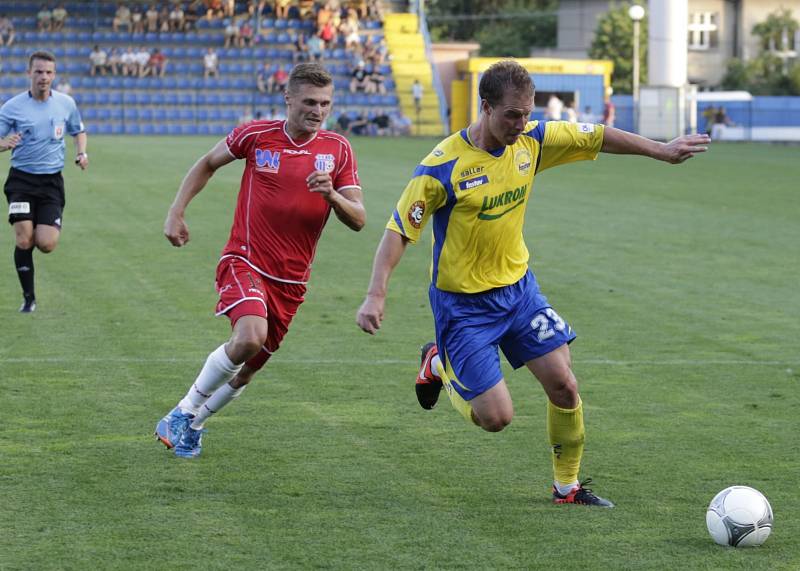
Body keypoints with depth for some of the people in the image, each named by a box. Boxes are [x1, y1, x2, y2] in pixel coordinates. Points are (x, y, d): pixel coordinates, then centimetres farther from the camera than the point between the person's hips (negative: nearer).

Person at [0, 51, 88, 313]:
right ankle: (28, 298, 2)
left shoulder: (66, 104, 3)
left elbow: (78, 131, 21)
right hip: (21, 180, -1)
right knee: (24, 240, -16)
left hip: (52, 181, 2)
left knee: (46, 244, -11)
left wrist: (81, 153, 1)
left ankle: (41, 231, 29)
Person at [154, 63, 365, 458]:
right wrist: (175, 213, 6)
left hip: (291, 279, 4)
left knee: (248, 369, 9)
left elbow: (358, 220, -3)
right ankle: (185, 411, -9)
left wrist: (331, 194, -23)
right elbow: (207, 164, 12)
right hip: (244, 262, -4)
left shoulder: (338, 150, -1)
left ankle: (189, 426, 32)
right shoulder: (256, 135, -6)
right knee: (249, 338, -29)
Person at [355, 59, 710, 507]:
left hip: (518, 286, 6)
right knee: (496, 416, -8)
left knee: (564, 386, 0)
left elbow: (596, 137, 6)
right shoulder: (443, 167, -23)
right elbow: (399, 231, -18)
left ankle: (568, 486, 19)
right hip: (463, 303, -6)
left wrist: (661, 150, 7)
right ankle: (439, 366, 23)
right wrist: (377, 295, -26)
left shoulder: (533, 140, -7)